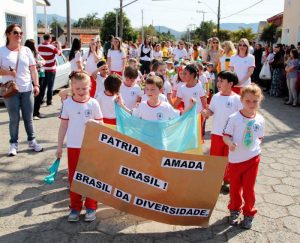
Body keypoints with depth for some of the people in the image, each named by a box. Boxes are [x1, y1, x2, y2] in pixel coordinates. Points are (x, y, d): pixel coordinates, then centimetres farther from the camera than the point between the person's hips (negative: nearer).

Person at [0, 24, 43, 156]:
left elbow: (33, 69, 7)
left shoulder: (26, 50, 6)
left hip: (27, 89, 2)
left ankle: (31, 141, 23)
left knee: (28, 118, 10)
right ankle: (13, 144, 15)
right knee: (14, 119, 3)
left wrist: (36, 85, -2)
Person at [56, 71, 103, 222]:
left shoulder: (93, 103, -7)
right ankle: (75, 207, 23)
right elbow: (63, 125, 3)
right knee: (73, 177, 10)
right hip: (73, 146, 1)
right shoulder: (67, 103, -3)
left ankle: (91, 207, 21)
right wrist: (59, 146, 3)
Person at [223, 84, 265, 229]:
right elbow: (225, 135, -11)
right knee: (235, 187, 14)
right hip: (235, 158, -1)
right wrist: (230, 143, -28)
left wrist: (256, 145, -2)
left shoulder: (260, 120, -3)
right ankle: (234, 210, 38)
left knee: (249, 188, 9)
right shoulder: (234, 118, -12)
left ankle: (248, 213, 29)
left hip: (253, 158, 1)